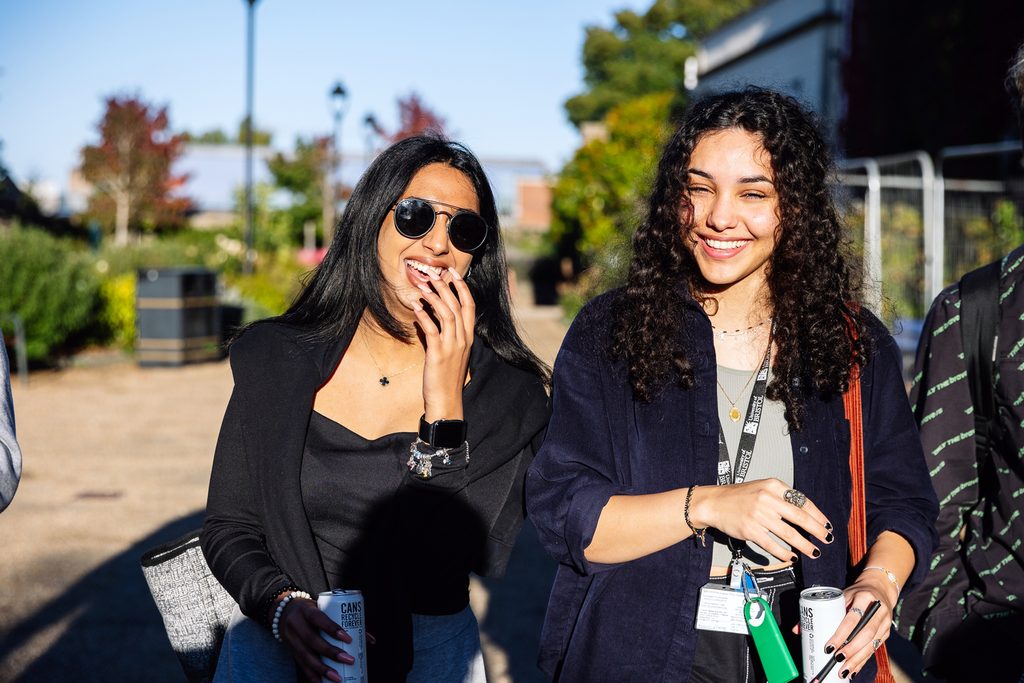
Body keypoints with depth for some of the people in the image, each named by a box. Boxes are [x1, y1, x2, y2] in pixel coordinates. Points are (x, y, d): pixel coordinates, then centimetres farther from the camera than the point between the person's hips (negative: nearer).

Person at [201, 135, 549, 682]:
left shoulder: (506, 394, -5)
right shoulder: (276, 360, -1)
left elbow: (445, 573, -13)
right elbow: (227, 528, 3)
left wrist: (443, 402, -17)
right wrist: (282, 604, -15)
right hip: (280, 635, 0)